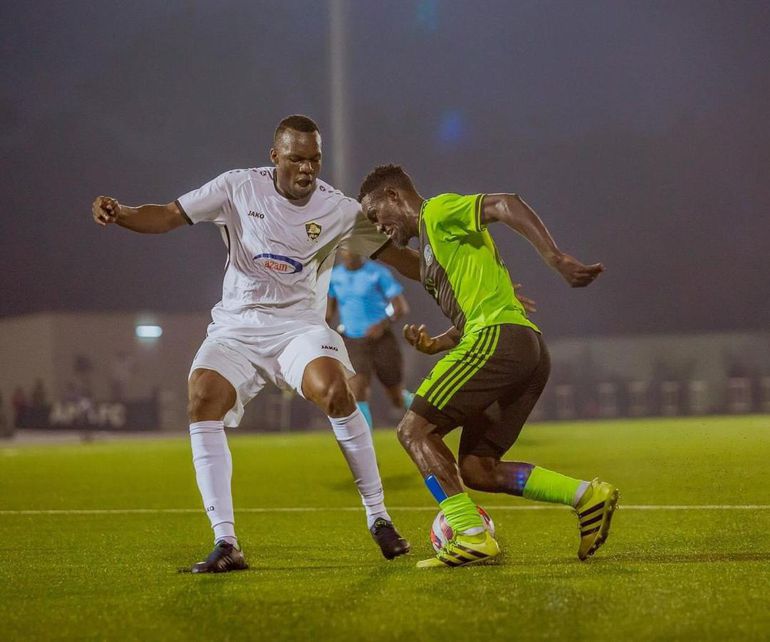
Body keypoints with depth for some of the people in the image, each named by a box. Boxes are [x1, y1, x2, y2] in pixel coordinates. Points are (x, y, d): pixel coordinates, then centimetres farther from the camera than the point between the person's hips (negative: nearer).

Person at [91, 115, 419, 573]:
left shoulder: (339, 209, 0)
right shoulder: (240, 187, 0)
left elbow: (395, 256, 8)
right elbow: (169, 216, 0)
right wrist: (119, 213, -18)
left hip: (300, 326, -1)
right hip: (236, 328, 1)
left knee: (335, 392, -30)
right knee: (203, 399, -25)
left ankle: (379, 518, -12)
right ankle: (226, 544, -22)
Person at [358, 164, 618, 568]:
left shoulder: (437, 212, 2)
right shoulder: (432, 245, 31)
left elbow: (505, 205, -14)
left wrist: (556, 259, -25)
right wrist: (434, 345, 13)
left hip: (499, 338, -10)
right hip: (529, 351, 10)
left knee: (414, 430, -8)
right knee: (475, 469, 8)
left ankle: (471, 536, -15)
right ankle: (587, 496, 1)